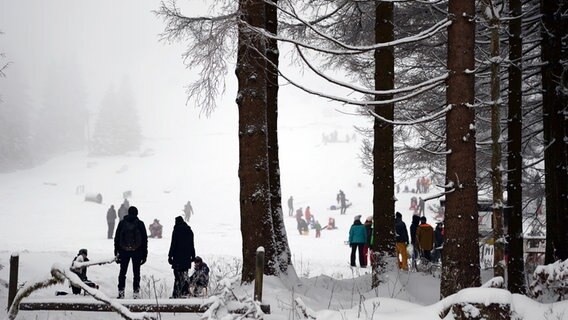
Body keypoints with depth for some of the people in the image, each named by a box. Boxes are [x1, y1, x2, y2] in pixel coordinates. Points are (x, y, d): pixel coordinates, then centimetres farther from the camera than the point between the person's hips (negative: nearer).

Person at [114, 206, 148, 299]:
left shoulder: (122, 223, 3)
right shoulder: (140, 224, -1)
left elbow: (116, 238, 4)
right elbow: (144, 239, 0)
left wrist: (116, 252, 9)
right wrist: (144, 254, 5)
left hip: (124, 251, 1)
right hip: (137, 252, -1)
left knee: (122, 272, 11)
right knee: (136, 272, 5)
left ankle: (121, 292, 7)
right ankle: (136, 292, 1)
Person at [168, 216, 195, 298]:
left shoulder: (176, 231, -9)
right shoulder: (189, 231, 9)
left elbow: (173, 245, -10)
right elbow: (192, 245, 15)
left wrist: (170, 256, -6)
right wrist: (193, 256, 22)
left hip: (178, 257, -5)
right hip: (187, 257, 5)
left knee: (178, 276, -5)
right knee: (184, 274, 12)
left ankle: (176, 294, -6)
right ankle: (185, 291, 5)